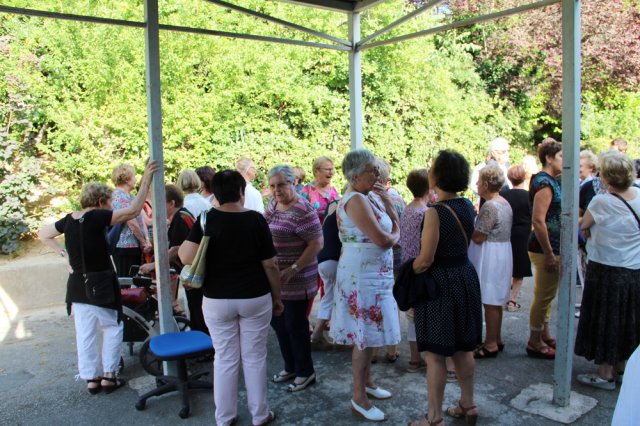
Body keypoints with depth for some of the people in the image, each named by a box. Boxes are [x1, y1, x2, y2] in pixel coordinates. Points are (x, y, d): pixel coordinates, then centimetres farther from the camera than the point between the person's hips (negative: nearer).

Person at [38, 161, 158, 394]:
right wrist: (146, 181, -20)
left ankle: (91, 378, 20)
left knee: (84, 333, 11)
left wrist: (64, 253, 15)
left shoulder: (69, 220, 4)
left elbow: (43, 234, 19)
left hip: (77, 285, 6)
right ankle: (108, 376, 10)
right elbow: (133, 210, -24)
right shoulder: (97, 217, -17)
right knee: (112, 327, 10)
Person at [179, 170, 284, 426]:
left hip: (217, 300, 1)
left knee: (225, 358, 12)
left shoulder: (207, 219, -7)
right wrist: (277, 297, 6)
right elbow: (270, 265, -6)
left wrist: (179, 249, 7)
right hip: (255, 298, 0)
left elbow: (186, 257, -16)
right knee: (254, 357, 12)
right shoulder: (256, 219, -8)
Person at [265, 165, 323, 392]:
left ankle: (305, 372, 24)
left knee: (295, 325, 4)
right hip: (273, 278, 8)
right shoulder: (273, 203, 6)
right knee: (278, 322, 17)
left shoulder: (302, 211, -20)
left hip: (295, 281, -8)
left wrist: (293, 269, -24)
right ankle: (290, 367, 36)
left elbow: (317, 243, -22)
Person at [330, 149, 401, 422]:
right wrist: (396, 236, -5)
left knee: (369, 333, 19)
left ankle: (366, 381, 34)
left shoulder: (366, 198, 12)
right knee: (365, 335, -1)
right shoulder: (356, 200, -19)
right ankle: (358, 397, 11)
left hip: (374, 273, 10)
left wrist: (386, 200, 5)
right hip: (362, 274, -10)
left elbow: (394, 225, 16)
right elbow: (382, 239, -24)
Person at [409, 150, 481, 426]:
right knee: (463, 348, 20)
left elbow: (425, 260, -20)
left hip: (440, 282, -8)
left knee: (435, 354, 2)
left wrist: (407, 274, -4)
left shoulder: (435, 212, -21)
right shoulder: (468, 206, 3)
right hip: (466, 277, 8)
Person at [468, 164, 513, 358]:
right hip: (503, 253, 10)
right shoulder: (505, 203, 10)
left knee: (490, 301, -1)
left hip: (490, 256, -10)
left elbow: (478, 238, -21)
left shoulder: (489, 206, -20)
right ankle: (497, 339, 28)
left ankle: (491, 345, 8)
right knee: (496, 300, 17)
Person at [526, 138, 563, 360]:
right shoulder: (545, 183, -18)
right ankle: (535, 343, 15)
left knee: (546, 295, 20)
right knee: (543, 296, 1)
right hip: (546, 248, -10)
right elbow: (538, 220, -25)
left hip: (552, 246, 10)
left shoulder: (551, 181, 12)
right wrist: (549, 254, -23)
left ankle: (545, 336, 34)